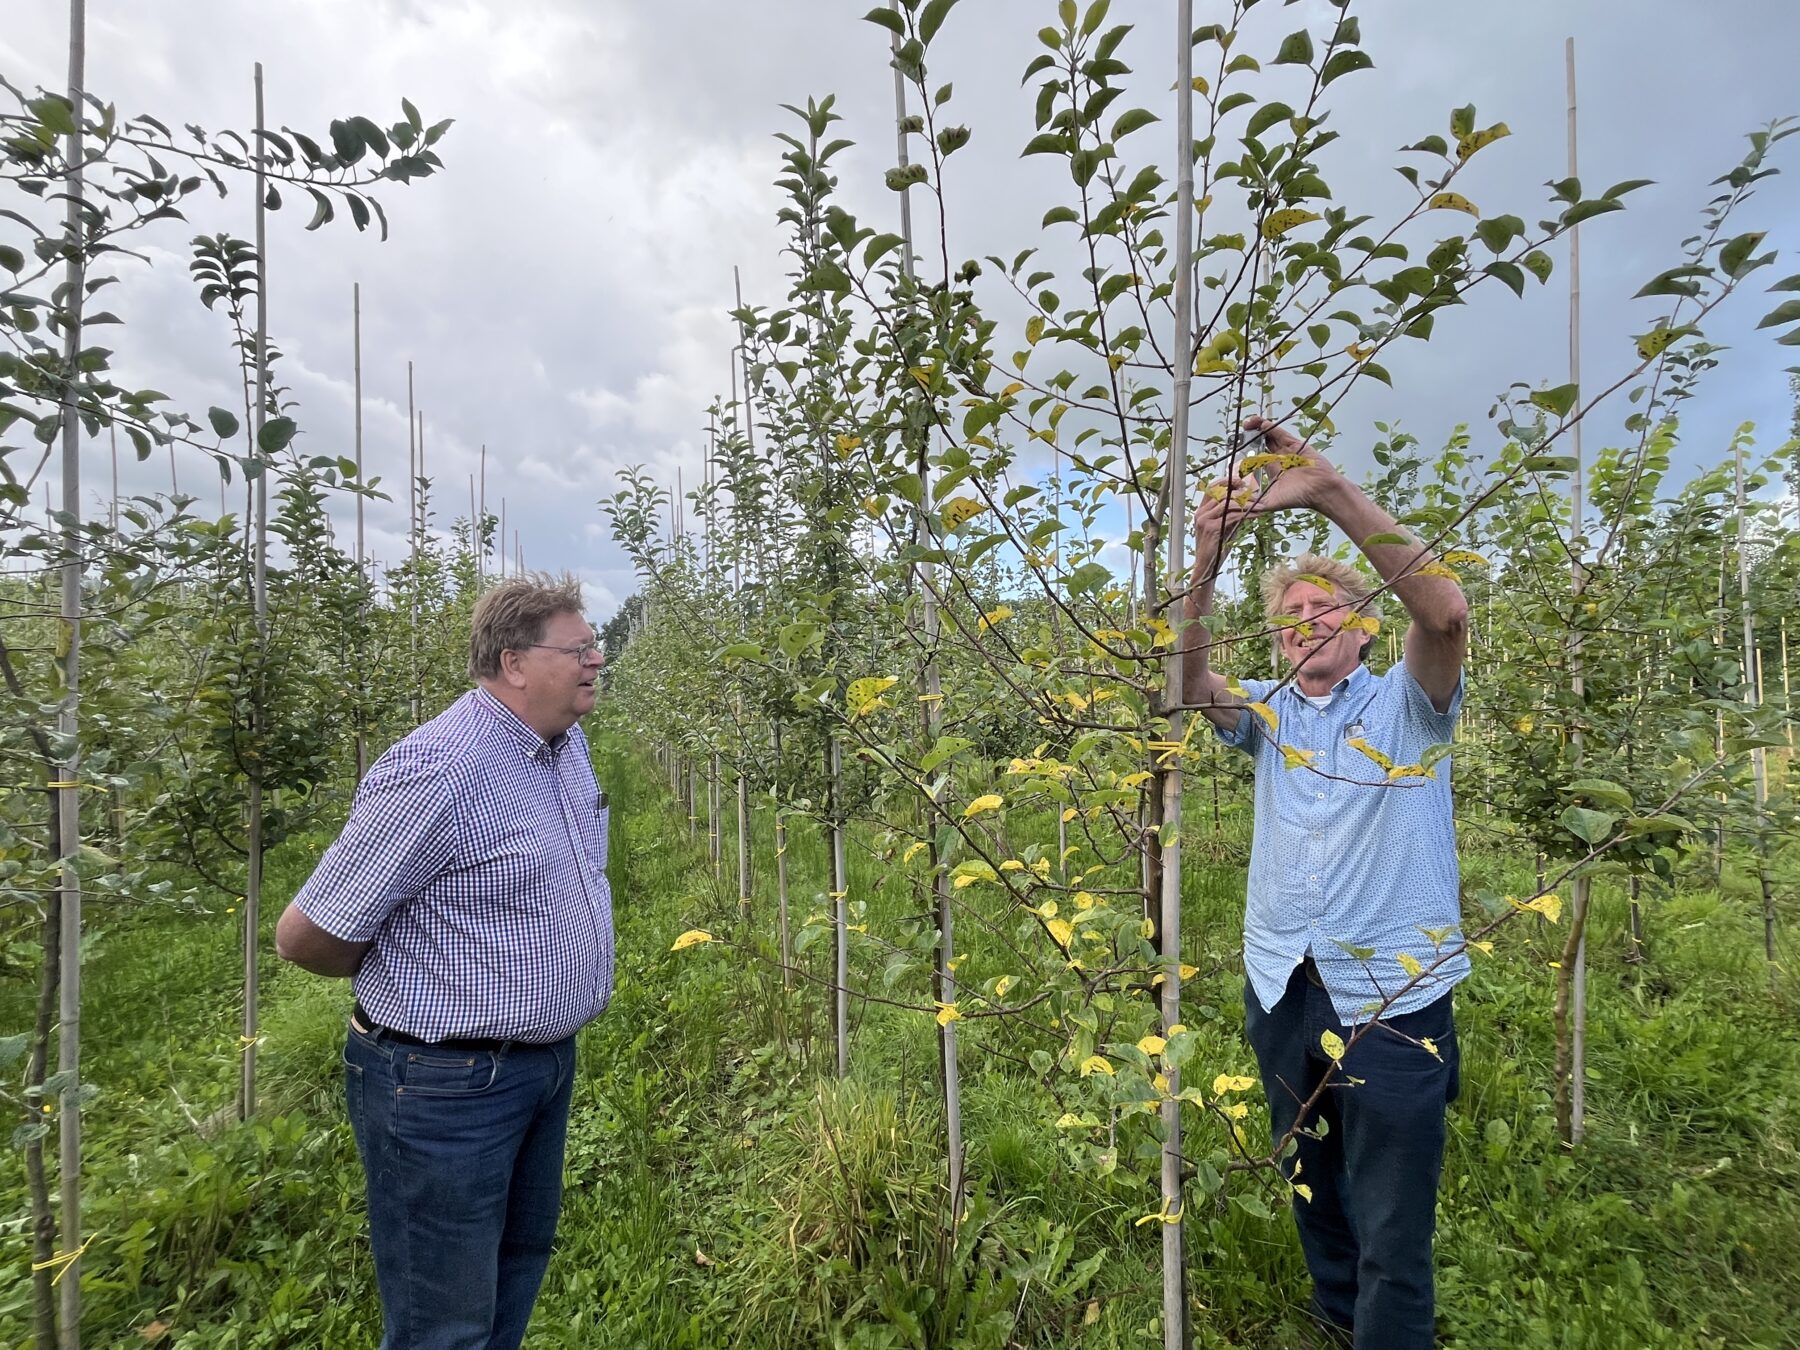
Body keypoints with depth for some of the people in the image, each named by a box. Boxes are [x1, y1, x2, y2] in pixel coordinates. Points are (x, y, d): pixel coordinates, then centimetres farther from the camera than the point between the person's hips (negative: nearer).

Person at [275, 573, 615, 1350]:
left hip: (550, 1062, 8)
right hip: (445, 1084, -8)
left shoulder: (567, 745, 1)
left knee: (523, 1260, 27)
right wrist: (406, 974, -1)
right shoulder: (436, 771, -26)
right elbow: (304, 937, -18)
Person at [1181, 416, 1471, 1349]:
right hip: (1280, 991, 5)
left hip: (1391, 996, -4)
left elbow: (1446, 613, -21)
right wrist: (1206, 564, -25)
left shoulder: (1405, 706, -1)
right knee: (1311, 1186, 23)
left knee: (1393, 1230, 4)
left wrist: (1332, 492, -28)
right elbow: (1191, 685, -10)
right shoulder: (1269, 717, 9)